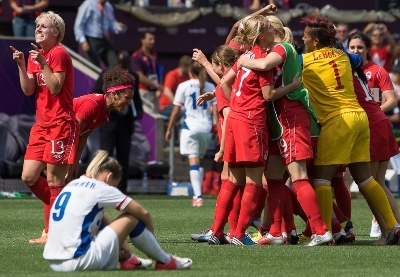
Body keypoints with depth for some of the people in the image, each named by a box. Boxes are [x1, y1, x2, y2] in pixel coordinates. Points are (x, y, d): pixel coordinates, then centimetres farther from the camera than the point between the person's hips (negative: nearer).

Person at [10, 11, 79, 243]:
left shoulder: (59, 54, -9)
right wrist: (21, 65, -4)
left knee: (54, 181, -6)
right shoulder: (36, 55, 15)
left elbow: (55, 87, -19)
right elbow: (28, 90, 7)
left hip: (61, 125, -9)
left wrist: (43, 63, -24)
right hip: (42, 125, 9)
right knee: (29, 177, 5)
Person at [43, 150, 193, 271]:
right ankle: (164, 262, 20)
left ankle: (126, 259, 32)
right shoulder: (101, 189, -3)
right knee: (131, 218, 4)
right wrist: (151, 236, 21)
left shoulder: (73, 185, 17)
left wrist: (120, 242, 28)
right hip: (77, 261, -8)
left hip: (54, 262, 8)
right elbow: (143, 213, 4)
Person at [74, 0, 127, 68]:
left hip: (105, 41, 7)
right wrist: (83, 41, -22)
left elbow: (112, 26, 18)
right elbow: (78, 26, -10)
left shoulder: (108, 7, 12)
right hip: (91, 41, -7)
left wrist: (119, 27, -7)